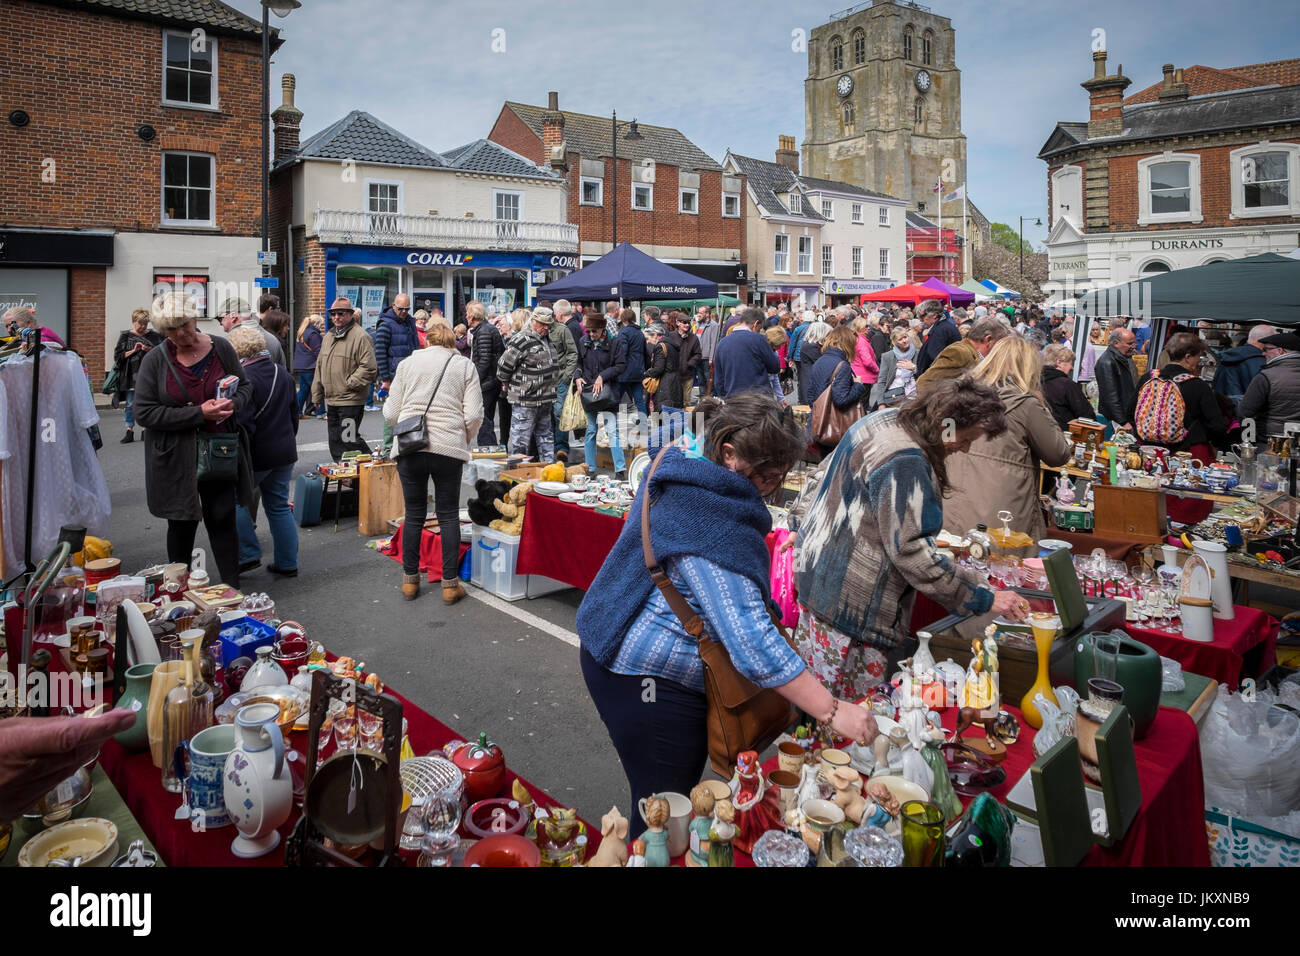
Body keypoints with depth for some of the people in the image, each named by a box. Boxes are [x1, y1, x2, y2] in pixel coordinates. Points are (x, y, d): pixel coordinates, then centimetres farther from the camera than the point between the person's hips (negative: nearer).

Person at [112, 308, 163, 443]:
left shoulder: (154, 336, 7)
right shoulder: (125, 336, 5)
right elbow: (118, 356, 0)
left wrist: (151, 351, -14)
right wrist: (133, 351, -12)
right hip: (131, 376, 0)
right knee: (131, 404, 3)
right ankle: (129, 431, 8)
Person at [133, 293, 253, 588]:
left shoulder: (220, 348, 1)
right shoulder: (155, 361, -5)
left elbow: (245, 385, 13)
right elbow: (144, 412, -10)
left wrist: (234, 403, -11)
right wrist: (199, 413, -18)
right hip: (175, 458, -1)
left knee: (223, 520, 4)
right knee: (182, 525, 11)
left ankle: (232, 589, 14)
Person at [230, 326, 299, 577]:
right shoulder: (282, 372, 8)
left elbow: (243, 424, -21)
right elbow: (294, 412, 17)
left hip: (256, 455, -7)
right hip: (284, 453, 7)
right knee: (279, 506, 13)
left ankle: (248, 554, 9)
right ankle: (287, 563, 17)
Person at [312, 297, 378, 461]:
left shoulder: (360, 336, -12)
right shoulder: (329, 336, 15)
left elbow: (369, 367, -18)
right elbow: (320, 366, 21)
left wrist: (350, 383, -15)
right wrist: (317, 395, 19)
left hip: (350, 401, -8)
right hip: (331, 400, 8)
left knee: (349, 440, -10)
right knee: (335, 441, 13)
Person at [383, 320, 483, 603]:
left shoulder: (408, 363, 10)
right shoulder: (465, 366, 6)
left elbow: (390, 413, 7)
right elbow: (474, 415, -2)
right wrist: (464, 441, 15)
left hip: (410, 449, 1)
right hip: (449, 449, -1)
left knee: (413, 514, 12)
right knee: (448, 515, 7)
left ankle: (410, 580, 20)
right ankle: (450, 583, 8)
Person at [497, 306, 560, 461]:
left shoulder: (546, 338, 13)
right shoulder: (522, 340, -15)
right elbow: (504, 365, -15)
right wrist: (507, 384, -1)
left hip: (545, 399, 9)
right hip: (525, 399, -9)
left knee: (545, 436, 16)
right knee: (521, 438, -3)